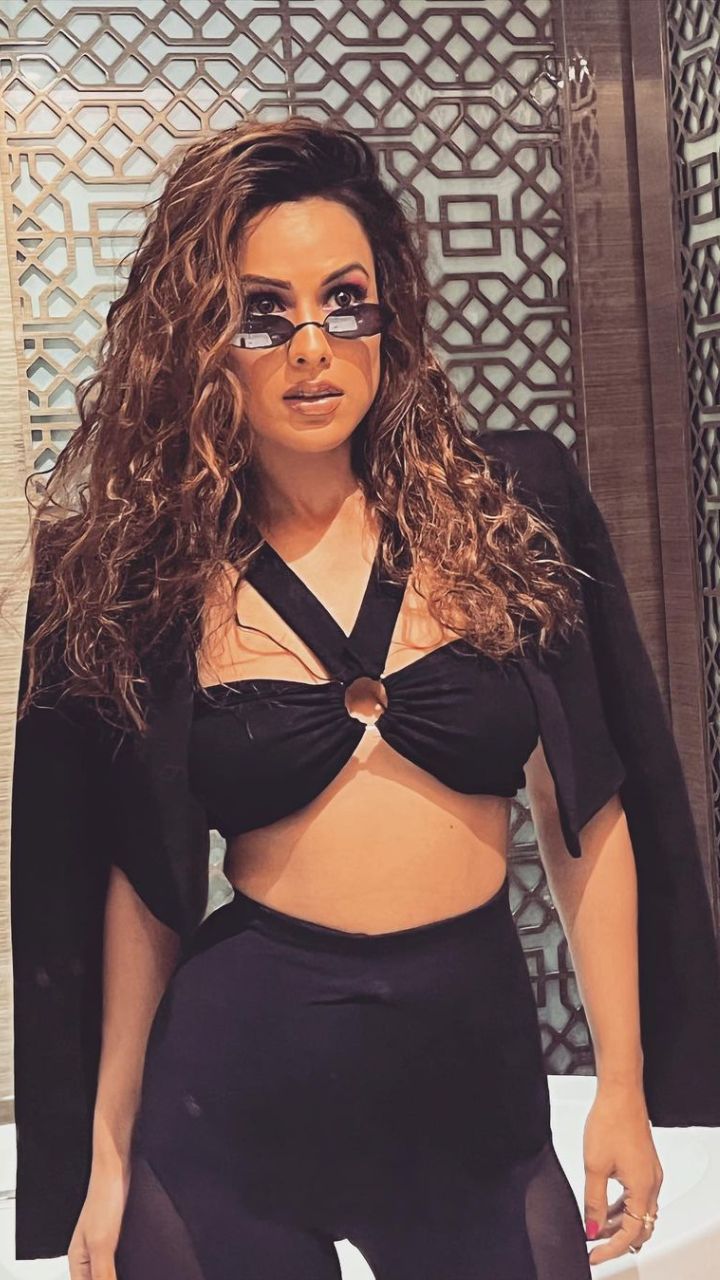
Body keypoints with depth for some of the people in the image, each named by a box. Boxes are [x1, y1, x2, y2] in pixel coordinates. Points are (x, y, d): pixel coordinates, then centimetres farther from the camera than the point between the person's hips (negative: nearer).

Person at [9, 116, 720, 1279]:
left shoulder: (513, 504, -2)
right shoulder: (133, 571, -2)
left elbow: (587, 814, 1)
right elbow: (138, 883, 3)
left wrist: (625, 1087, 2)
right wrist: (106, 1150, 6)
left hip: (479, 1081, 1)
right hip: (231, 1099, 0)